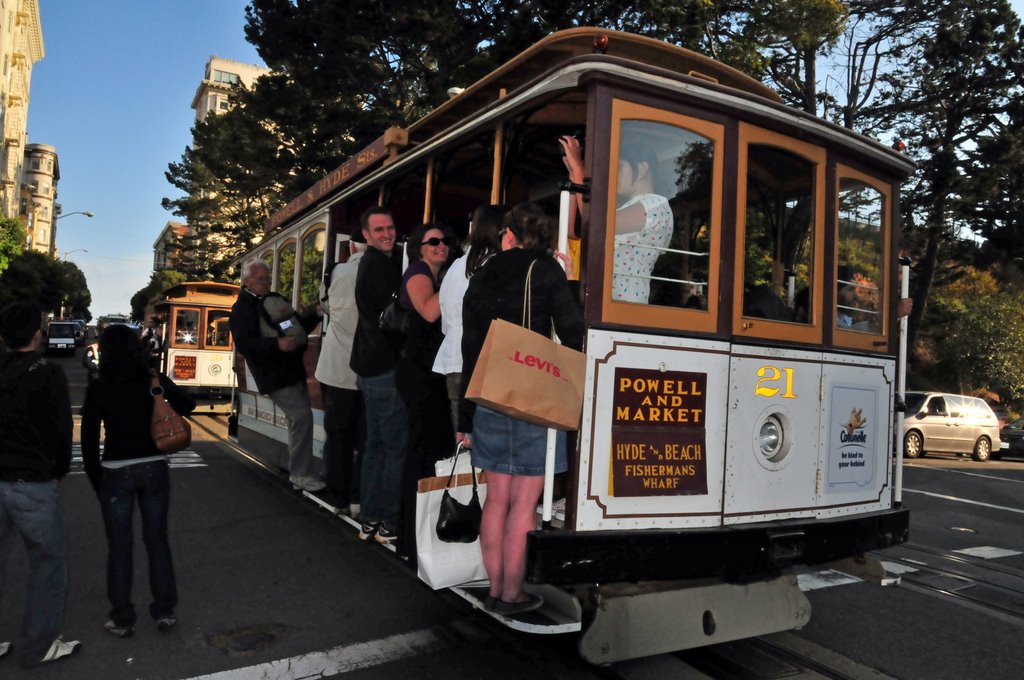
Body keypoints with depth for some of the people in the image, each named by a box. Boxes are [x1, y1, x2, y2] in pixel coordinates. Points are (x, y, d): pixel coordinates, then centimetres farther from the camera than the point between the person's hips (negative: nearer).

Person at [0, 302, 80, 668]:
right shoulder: (47, 374, -13)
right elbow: (61, 429, -7)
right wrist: (58, 470, 9)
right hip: (32, 484, -5)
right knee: (48, 560, 8)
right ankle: (38, 646, 13)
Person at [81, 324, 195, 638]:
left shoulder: (98, 388, -8)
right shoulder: (153, 379, -3)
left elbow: (89, 438, -6)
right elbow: (187, 406, 11)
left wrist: (96, 479, 4)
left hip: (116, 472, -2)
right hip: (154, 468, 2)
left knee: (119, 547, 10)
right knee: (157, 540, 14)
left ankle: (122, 619, 18)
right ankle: (164, 611, 20)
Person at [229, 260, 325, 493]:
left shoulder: (276, 300, 16)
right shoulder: (242, 309, -6)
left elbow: (298, 326, 24)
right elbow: (244, 344, -19)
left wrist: (316, 314, 5)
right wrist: (276, 344, -32)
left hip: (293, 370, 9)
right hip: (274, 375, -9)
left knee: (299, 419, 14)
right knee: (302, 415, -17)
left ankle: (301, 470, 27)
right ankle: (301, 474, -9)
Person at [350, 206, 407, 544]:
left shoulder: (375, 262, 17)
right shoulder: (378, 265, -13)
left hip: (372, 367, 10)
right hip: (385, 367, -10)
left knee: (376, 445, 14)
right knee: (397, 446, -4)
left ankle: (369, 520, 21)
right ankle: (390, 523, 3)